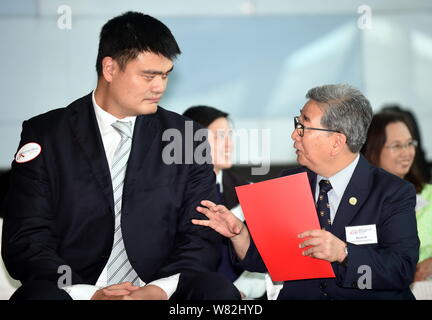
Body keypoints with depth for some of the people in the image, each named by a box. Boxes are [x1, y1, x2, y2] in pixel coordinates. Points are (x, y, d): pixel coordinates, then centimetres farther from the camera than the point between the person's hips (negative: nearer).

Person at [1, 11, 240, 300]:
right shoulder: (45, 136, 4)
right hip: (75, 289, -2)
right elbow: (26, 242, -1)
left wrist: (159, 290, -15)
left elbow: (202, 239, 6)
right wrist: (89, 295, -18)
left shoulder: (185, 137, 9)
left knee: (219, 291, -27)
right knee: (42, 292, -35)